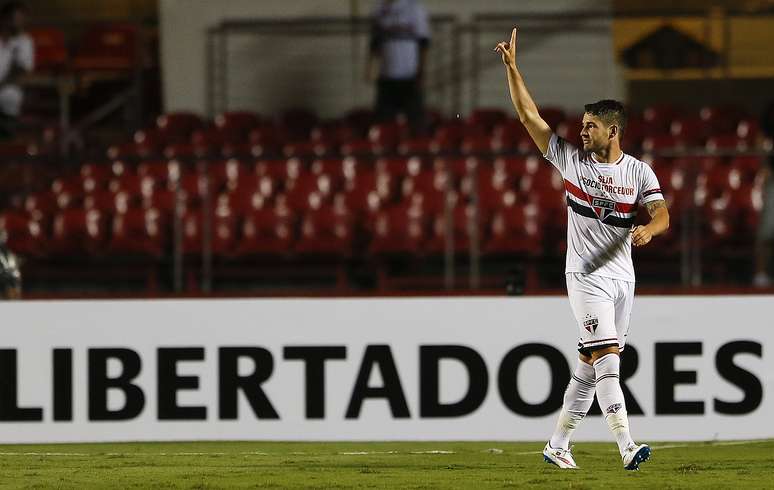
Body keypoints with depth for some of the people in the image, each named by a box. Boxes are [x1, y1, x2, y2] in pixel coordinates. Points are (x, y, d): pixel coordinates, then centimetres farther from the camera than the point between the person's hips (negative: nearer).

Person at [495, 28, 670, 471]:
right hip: (586, 274, -3)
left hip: (622, 276, 3)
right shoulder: (572, 159, 1)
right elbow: (529, 115, 1)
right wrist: (512, 68, -5)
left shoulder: (639, 171, 4)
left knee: (590, 367, 7)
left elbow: (663, 215, -6)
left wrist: (649, 229, -29)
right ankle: (627, 447, -26)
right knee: (607, 359, -17)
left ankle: (558, 445, 18)